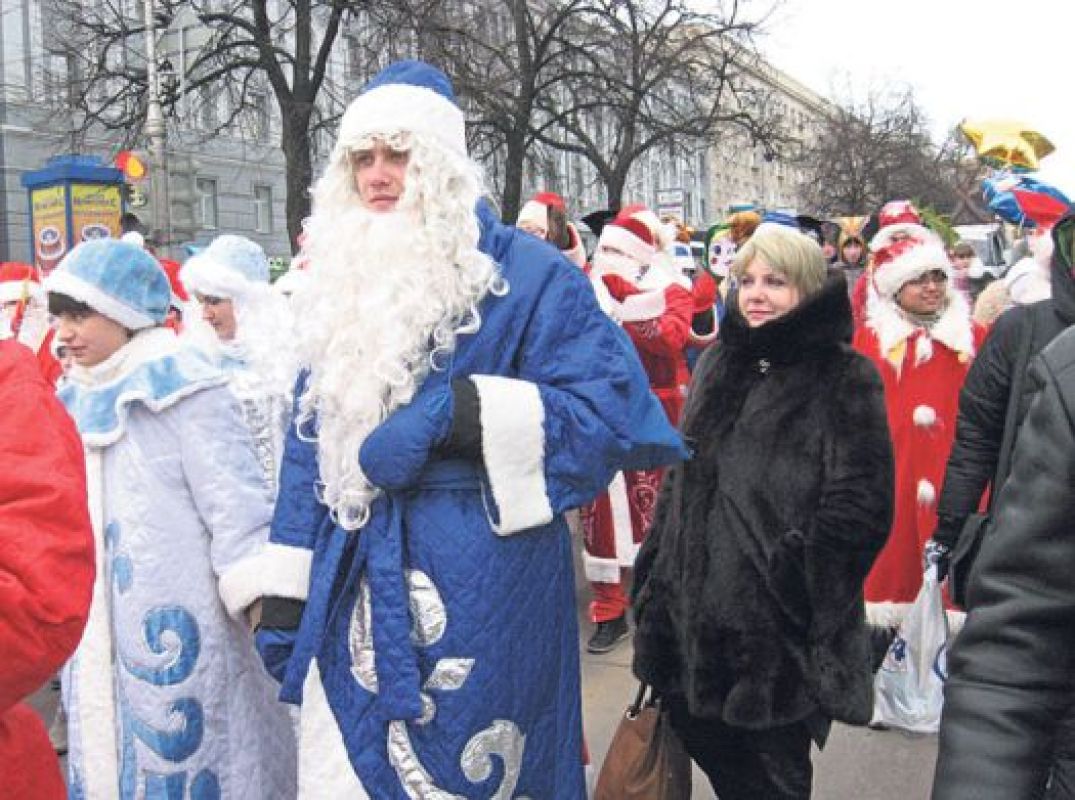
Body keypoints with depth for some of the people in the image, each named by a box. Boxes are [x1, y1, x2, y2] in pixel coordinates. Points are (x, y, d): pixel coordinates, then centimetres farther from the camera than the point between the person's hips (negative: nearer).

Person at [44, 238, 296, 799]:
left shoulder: (182, 390, -13)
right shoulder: (78, 399, 12)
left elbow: (235, 502, -17)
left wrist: (262, 605, -19)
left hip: (175, 625, -8)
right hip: (98, 633, 8)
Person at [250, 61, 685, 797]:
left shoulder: (521, 271, -6)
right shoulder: (342, 283, 13)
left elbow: (612, 405, -14)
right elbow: (311, 441, 15)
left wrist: (458, 415, -23)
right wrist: (287, 588, 10)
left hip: (476, 579, -5)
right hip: (353, 585, 6)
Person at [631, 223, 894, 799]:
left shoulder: (845, 379, -7)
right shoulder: (717, 364, 14)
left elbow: (860, 505, -12)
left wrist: (796, 580, -17)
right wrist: (659, 576, 13)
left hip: (780, 627, -6)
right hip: (698, 616, 6)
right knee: (714, 750, 16)